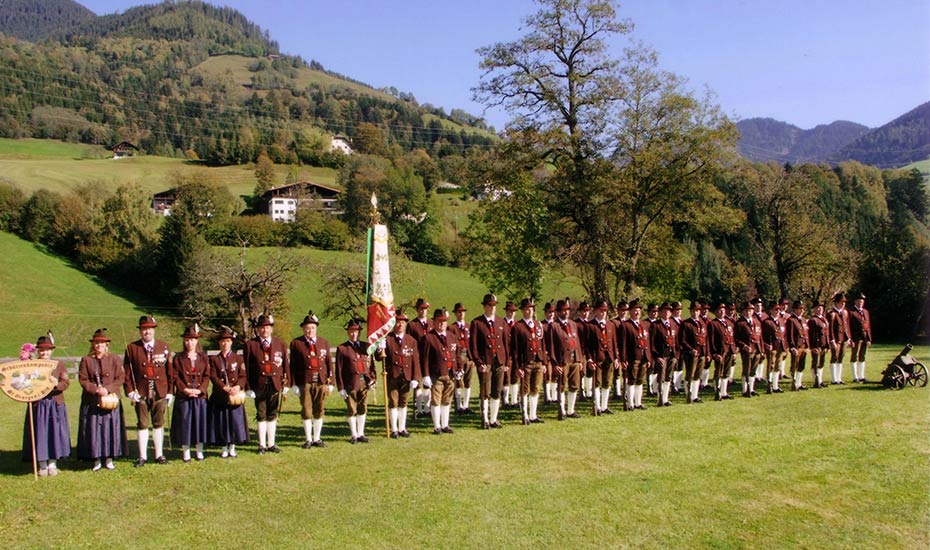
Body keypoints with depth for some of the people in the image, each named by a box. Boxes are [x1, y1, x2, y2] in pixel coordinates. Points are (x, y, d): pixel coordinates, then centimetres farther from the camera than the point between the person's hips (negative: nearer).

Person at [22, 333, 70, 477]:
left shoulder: (59, 364, 7)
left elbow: (66, 382, -1)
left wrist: (57, 384, -21)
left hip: (55, 405, 1)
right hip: (38, 405, -1)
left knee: (55, 433, 5)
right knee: (39, 434, 3)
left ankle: (52, 464, 16)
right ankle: (42, 466, 15)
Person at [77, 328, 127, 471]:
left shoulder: (114, 359, 5)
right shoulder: (86, 360, 5)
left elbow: (120, 378, 1)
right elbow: (83, 379, 1)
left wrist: (107, 389, -12)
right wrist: (96, 389, -13)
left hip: (111, 400, 0)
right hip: (91, 401, 0)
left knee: (111, 428, 1)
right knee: (93, 429, 0)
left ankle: (109, 459, 11)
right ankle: (96, 460, 9)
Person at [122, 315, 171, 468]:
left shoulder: (163, 347, 6)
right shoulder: (132, 348, 3)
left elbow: (170, 371, 6)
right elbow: (127, 372, 1)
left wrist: (170, 392, 2)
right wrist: (130, 391, -7)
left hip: (160, 392, 1)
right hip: (140, 393, -1)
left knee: (158, 424, 9)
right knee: (142, 425, 5)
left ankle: (159, 455, 18)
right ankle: (142, 456, 14)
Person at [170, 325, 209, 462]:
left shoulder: (203, 357, 8)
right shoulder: (178, 358, 4)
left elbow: (207, 376, 4)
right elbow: (175, 377, -2)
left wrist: (200, 390, -11)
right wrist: (185, 389, -14)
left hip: (200, 396, 1)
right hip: (183, 396, -1)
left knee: (200, 422, 5)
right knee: (184, 423, 1)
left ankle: (199, 451, 17)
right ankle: (186, 452, 13)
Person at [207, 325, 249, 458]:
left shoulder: (238, 358, 7)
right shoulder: (214, 359, 6)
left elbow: (243, 376, 1)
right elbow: (213, 377, -4)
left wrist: (238, 387, -18)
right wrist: (225, 388, -17)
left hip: (235, 396, 0)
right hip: (219, 396, 0)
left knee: (235, 421, 1)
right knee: (221, 422, 2)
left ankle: (232, 447, 14)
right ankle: (225, 448, 15)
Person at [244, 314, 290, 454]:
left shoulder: (280, 344, 7)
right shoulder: (250, 344, 0)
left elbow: (286, 364, 7)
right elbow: (247, 367, -2)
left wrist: (286, 384, 2)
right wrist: (249, 387, -6)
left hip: (276, 384, 2)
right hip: (259, 385, -2)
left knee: (272, 415, 9)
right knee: (261, 415, 6)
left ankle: (271, 444, 18)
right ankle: (262, 445, 15)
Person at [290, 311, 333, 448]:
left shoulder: (324, 342, 9)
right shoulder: (296, 343, 2)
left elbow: (329, 363, 9)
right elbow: (293, 365, 0)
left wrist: (330, 383, 4)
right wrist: (294, 384, -5)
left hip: (321, 382, 2)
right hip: (304, 382, -2)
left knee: (319, 411, 7)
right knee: (306, 411, 2)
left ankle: (317, 438, 18)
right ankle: (308, 439, 13)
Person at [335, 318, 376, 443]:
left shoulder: (366, 347, 9)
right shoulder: (341, 348, -2)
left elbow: (371, 365, 13)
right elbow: (338, 370, -3)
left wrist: (372, 379, -1)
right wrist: (341, 388, -6)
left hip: (364, 383, 3)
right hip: (350, 384, -3)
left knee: (362, 409, 9)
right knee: (352, 410, 5)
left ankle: (361, 434, 20)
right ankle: (354, 435, 16)